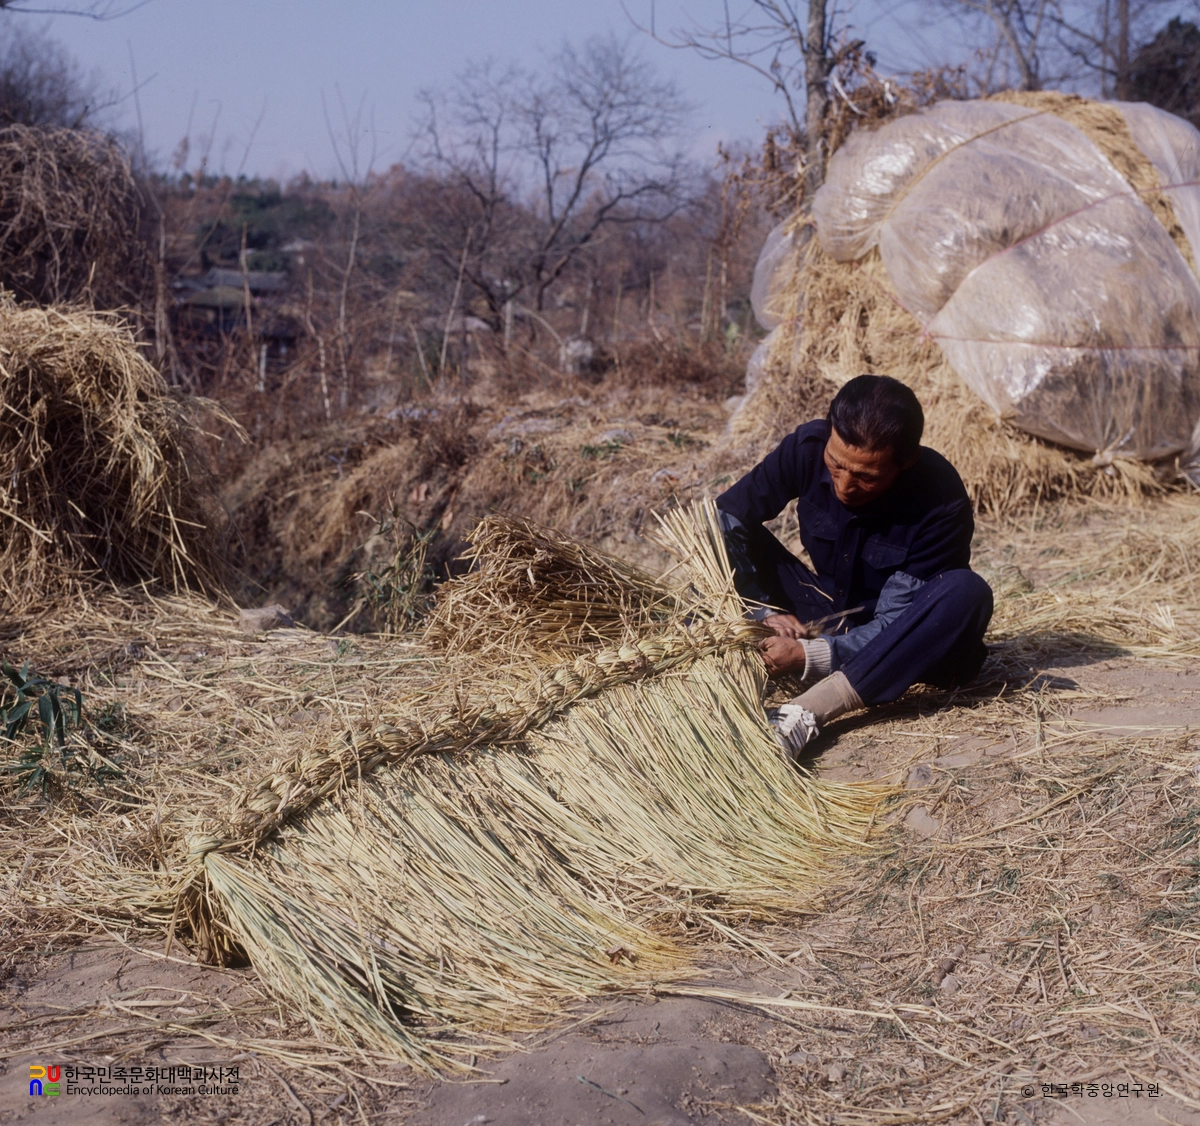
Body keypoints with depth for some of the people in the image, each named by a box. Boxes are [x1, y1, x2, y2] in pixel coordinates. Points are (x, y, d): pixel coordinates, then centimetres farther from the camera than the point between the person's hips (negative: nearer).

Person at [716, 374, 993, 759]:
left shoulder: (942, 503, -26)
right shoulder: (808, 447, -17)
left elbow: (894, 624, -25)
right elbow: (722, 516, -14)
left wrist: (808, 657, -38)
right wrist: (765, 613, -24)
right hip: (824, 621, 3)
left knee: (965, 592, -35)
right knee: (733, 532, -13)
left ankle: (806, 712, -46)